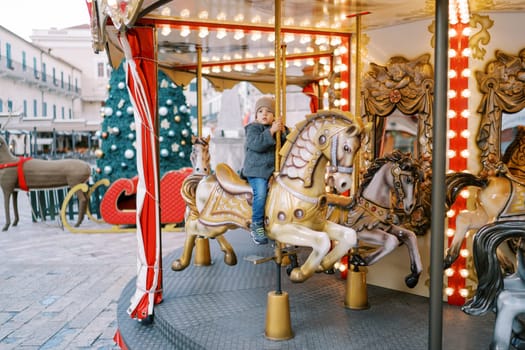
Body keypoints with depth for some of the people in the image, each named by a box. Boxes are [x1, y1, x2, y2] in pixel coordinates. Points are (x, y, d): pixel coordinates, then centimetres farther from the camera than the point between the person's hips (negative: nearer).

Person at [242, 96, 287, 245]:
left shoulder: (276, 128, 15)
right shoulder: (253, 128, -3)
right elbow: (256, 144, -21)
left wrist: (283, 132, -8)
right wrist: (271, 131, -25)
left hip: (273, 169, 7)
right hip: (256, 169, -7)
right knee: (260, 193, -25)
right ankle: (256, 225, -14)